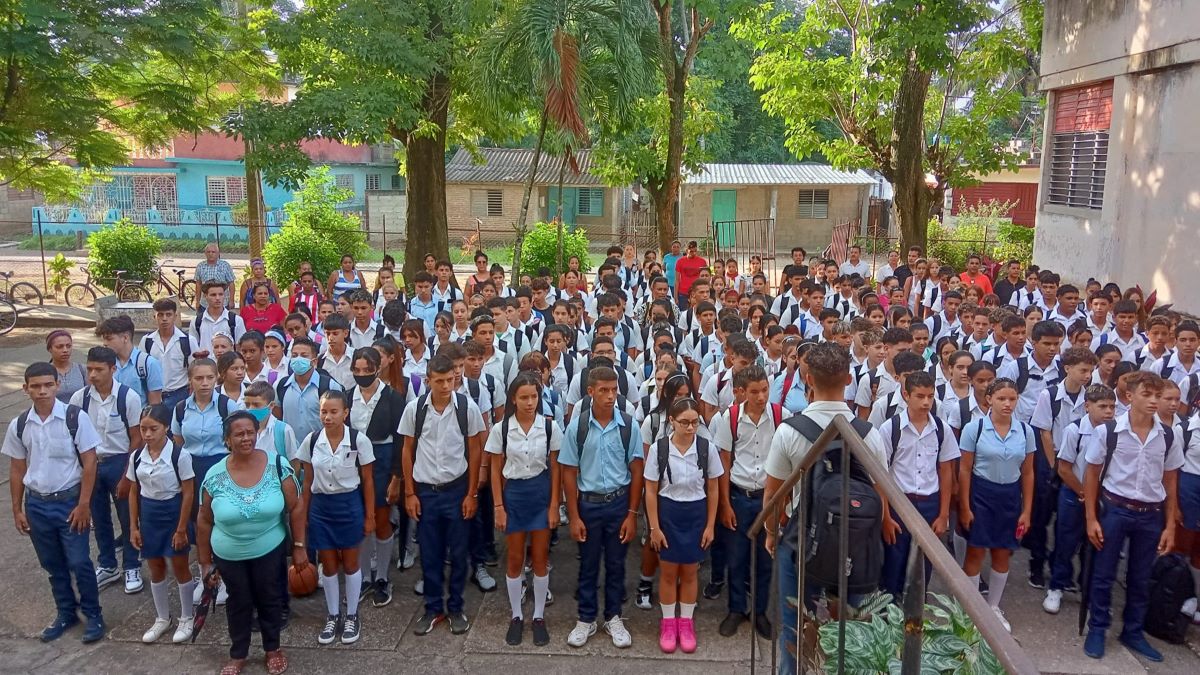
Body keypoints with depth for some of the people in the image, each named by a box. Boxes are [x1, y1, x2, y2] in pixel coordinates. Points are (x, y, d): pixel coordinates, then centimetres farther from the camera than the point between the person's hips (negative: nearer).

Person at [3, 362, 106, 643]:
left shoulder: (75, 417, -14)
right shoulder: (19, 425, -1)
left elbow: (89, 463, -11)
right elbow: (17, 469, 8)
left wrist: (83, 504, -12)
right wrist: (17, 509, 9)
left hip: (69, 501, -4)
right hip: (36, 504, 4)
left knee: (79, 562, 1)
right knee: (53, 565, 16)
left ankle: (93, 615, 19)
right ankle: (66, 612, 34)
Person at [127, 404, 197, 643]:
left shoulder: (179, 455, -17)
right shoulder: (137, 456, -3)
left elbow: (187, 494, -12)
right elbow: (133, 493, 6)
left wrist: (181, 529, -12)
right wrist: (133, 527, 4)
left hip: (173, 513, -4)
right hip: (149, 515, 4)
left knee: (180, 569, 7)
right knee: (156, 570, 16)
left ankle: (187, 618, 25)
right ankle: (162, 618, 33)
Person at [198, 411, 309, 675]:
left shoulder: (278, 465, -16)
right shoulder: (214, 475, -13)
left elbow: (295, 508, -9)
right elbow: (204, 522, -2)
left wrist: (299, 547, -7)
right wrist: (205, 562, 2)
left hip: (270, 551, -1)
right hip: (228, 555, 1)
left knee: (270, 600, 16)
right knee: (238, 603, 19)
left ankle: (273, 649, 39)